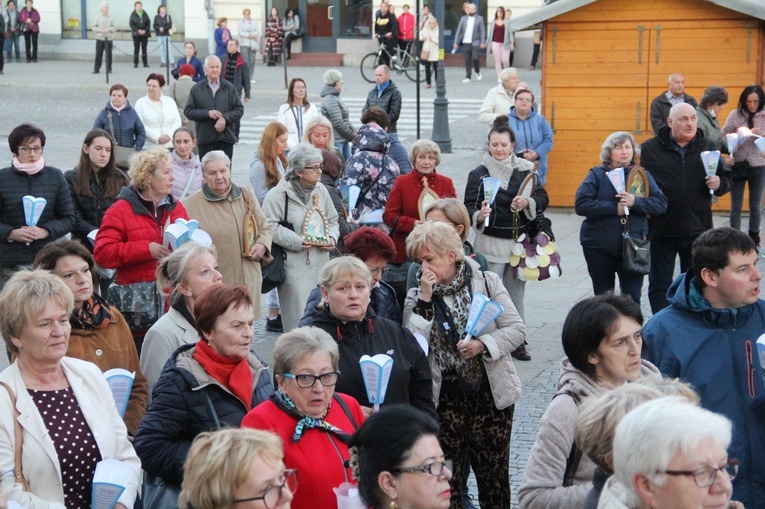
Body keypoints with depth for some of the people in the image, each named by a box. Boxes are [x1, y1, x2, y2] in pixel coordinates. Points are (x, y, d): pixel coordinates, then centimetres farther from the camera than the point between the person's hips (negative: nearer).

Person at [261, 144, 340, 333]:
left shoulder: (321, 191, 12)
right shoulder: (278, 194, -9)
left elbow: (332, 220, 22)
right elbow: (270, 226, -14)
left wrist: (332, 238, 2)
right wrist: (296, 241, -18)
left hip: (320, 263, 6)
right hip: (294, 265, -6)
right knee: (298, 313, -6)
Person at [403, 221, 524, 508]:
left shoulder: (486, 282, 0)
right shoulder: (416, 297, 3)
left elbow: (516, 328, -3)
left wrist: (484, 344, -19)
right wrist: (425, 299, -15)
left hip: (490, 393, -1)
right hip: (442, 396, 1)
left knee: (494, 474, 7)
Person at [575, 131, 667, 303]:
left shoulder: (642, 175, 7)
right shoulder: (597, 174, 1)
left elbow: (661, 203, -3)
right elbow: (581, 204, -11)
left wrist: (635, 202, -20)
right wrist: (614, 208, -18)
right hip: (599, 247, -1)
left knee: (633, 296, -3)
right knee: (603, 296, 11)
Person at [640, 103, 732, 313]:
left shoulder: (707, 148, 6)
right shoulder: (649, 149, -4)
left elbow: (727, 180, 13)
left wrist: (719, 184, -12)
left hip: (697, 231, 3)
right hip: (661, 231, -3)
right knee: (659, 284, 5)